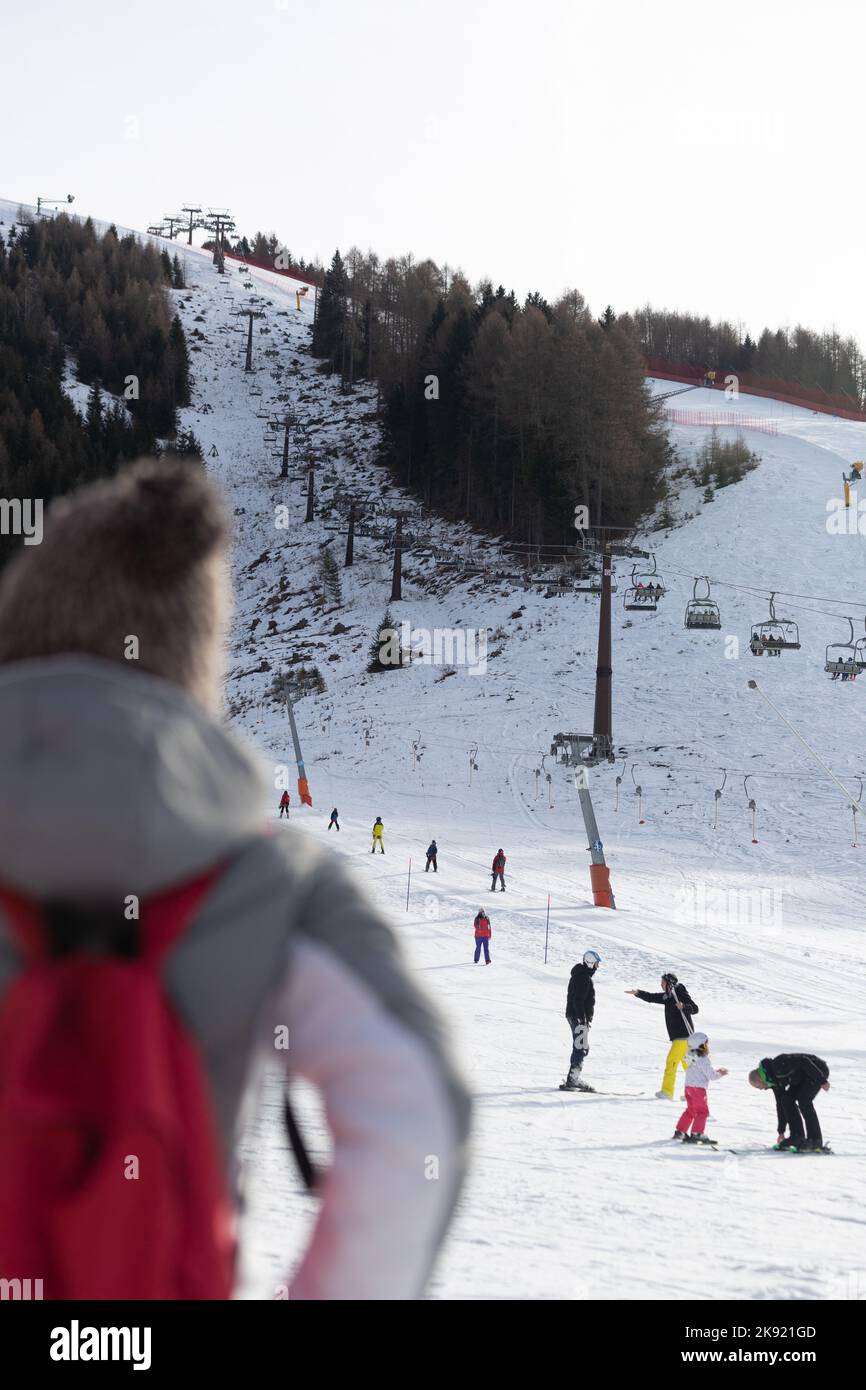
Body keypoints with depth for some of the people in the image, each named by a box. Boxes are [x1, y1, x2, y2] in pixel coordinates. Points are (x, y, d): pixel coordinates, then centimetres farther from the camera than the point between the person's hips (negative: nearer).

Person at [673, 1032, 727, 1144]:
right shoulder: (703, 1059, -16)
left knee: (690, 1110, 20)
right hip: (698, 1088, -9)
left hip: (689, 1087, 9)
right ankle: (696, 1134, -7)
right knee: (702, 1111, -2)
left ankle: (680, 1131, 23)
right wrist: (721, 1074, 4)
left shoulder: (692, 1058, 11)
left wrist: (717, 1071, 16)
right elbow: (711, 1075, -14)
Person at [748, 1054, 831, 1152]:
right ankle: (797, 1137, 2)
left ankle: (816, 1141, -19)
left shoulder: (777, 1066, -25)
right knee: (787, 1099, 1)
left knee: (803, 1100, -21)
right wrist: (781, 1131, 15)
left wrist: (822, 1081, -27)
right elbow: (780, 1105, 12)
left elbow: (803, 1061, -28)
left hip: (818, 1069, -10)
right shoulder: (773, 1080, 4)